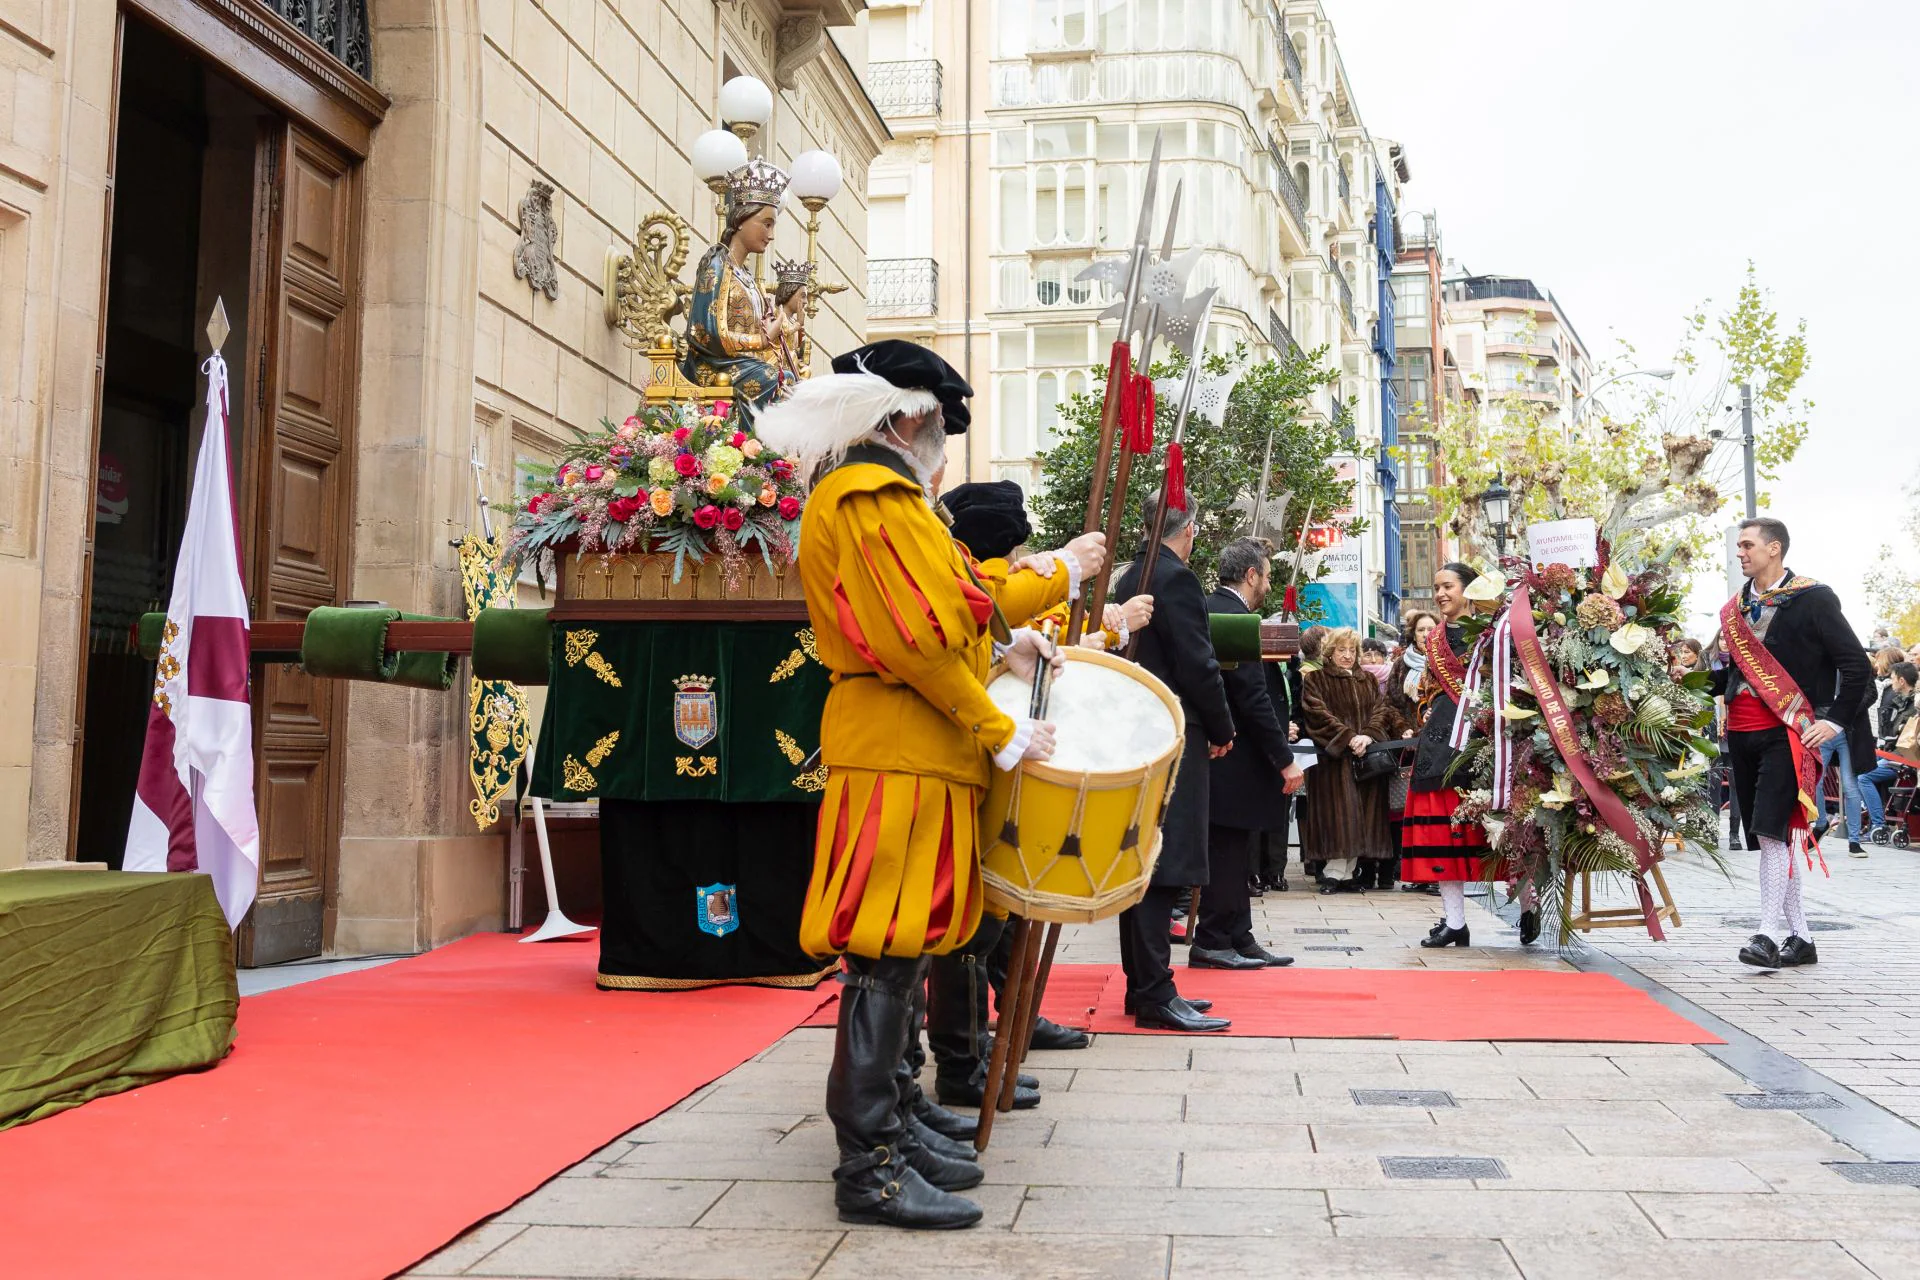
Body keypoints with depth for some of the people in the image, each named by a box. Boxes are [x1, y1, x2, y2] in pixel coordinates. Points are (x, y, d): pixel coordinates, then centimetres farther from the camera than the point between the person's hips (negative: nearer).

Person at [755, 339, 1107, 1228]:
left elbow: (950, 600, 25)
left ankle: (891, 1131, 20)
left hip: (916, 755, 11)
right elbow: (917, 640, -19)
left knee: (900, 954, 13)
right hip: (900, 759, -11)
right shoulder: (874, 498, -13)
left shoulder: (870, 496, 22)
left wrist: (1055, 576, 28)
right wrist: (1003, 737, -13)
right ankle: (869, 1169, -3)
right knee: (885, 960, -8)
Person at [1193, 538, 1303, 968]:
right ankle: (1210, 944, 4)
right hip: (1234, 760, -10)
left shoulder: (1211, 610, 13)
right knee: (1226, 854, -2)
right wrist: (1285, 759, -17)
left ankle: (1239, 938, 19)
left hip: (1223, 756, 10)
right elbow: (1253, 697, -20)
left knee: (1233, 854, 13)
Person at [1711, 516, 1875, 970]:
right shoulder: (1736, 608, 15)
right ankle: (1799, 939, 14)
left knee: (1773, 831, -16)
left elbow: (1856, 665, -4)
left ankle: (1768, 933, -16)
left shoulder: (1813, 600, -3)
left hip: (1786, 732, -6)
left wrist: (1836, 721, -9)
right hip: (1741, 733, 7)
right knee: (1767, 838, 7)